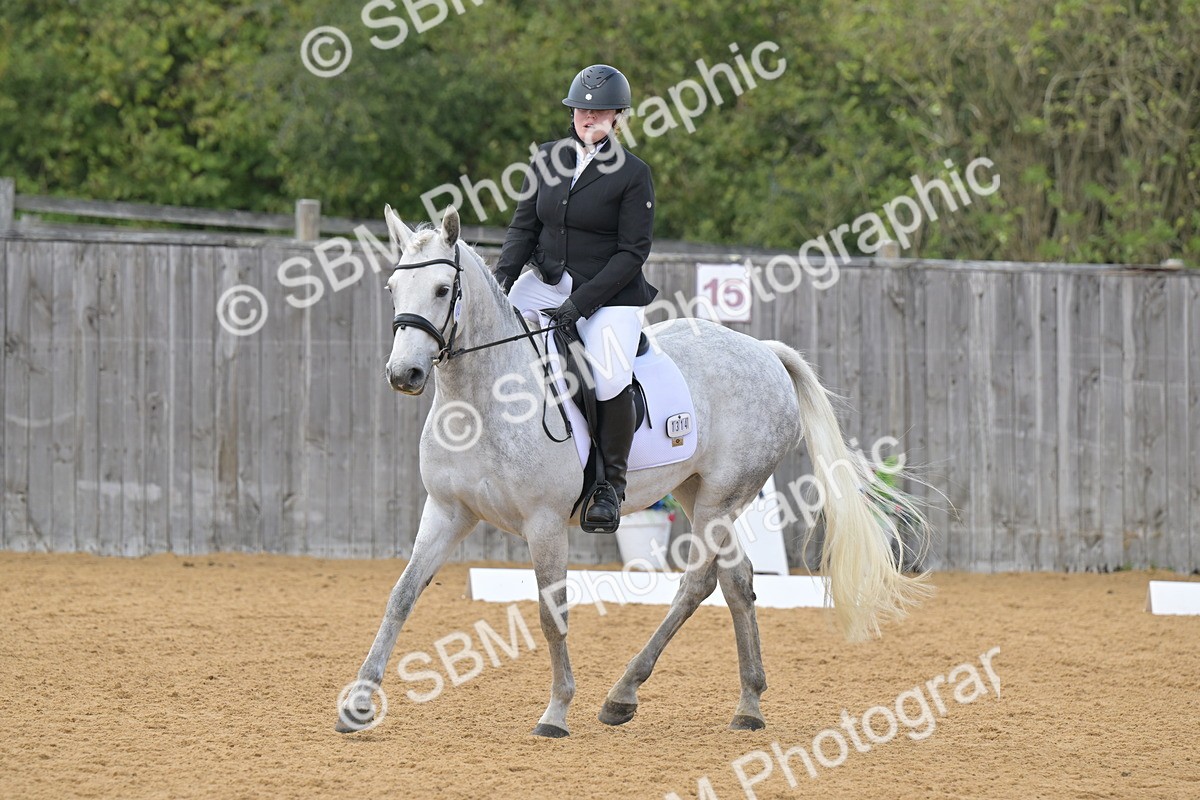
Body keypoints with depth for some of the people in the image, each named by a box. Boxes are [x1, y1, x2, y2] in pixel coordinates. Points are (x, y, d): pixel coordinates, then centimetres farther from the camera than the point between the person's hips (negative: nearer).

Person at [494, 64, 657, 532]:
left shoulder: (632, 174, -9)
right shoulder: (549, 159, 6)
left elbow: (632, 252, -11)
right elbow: (525, 225, 9)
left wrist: (582, 302, -19)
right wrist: (505, 274, -10)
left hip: (610, 293, -5)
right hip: (548, 282, 5)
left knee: (611, 378, -27)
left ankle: (611, 481, -9)